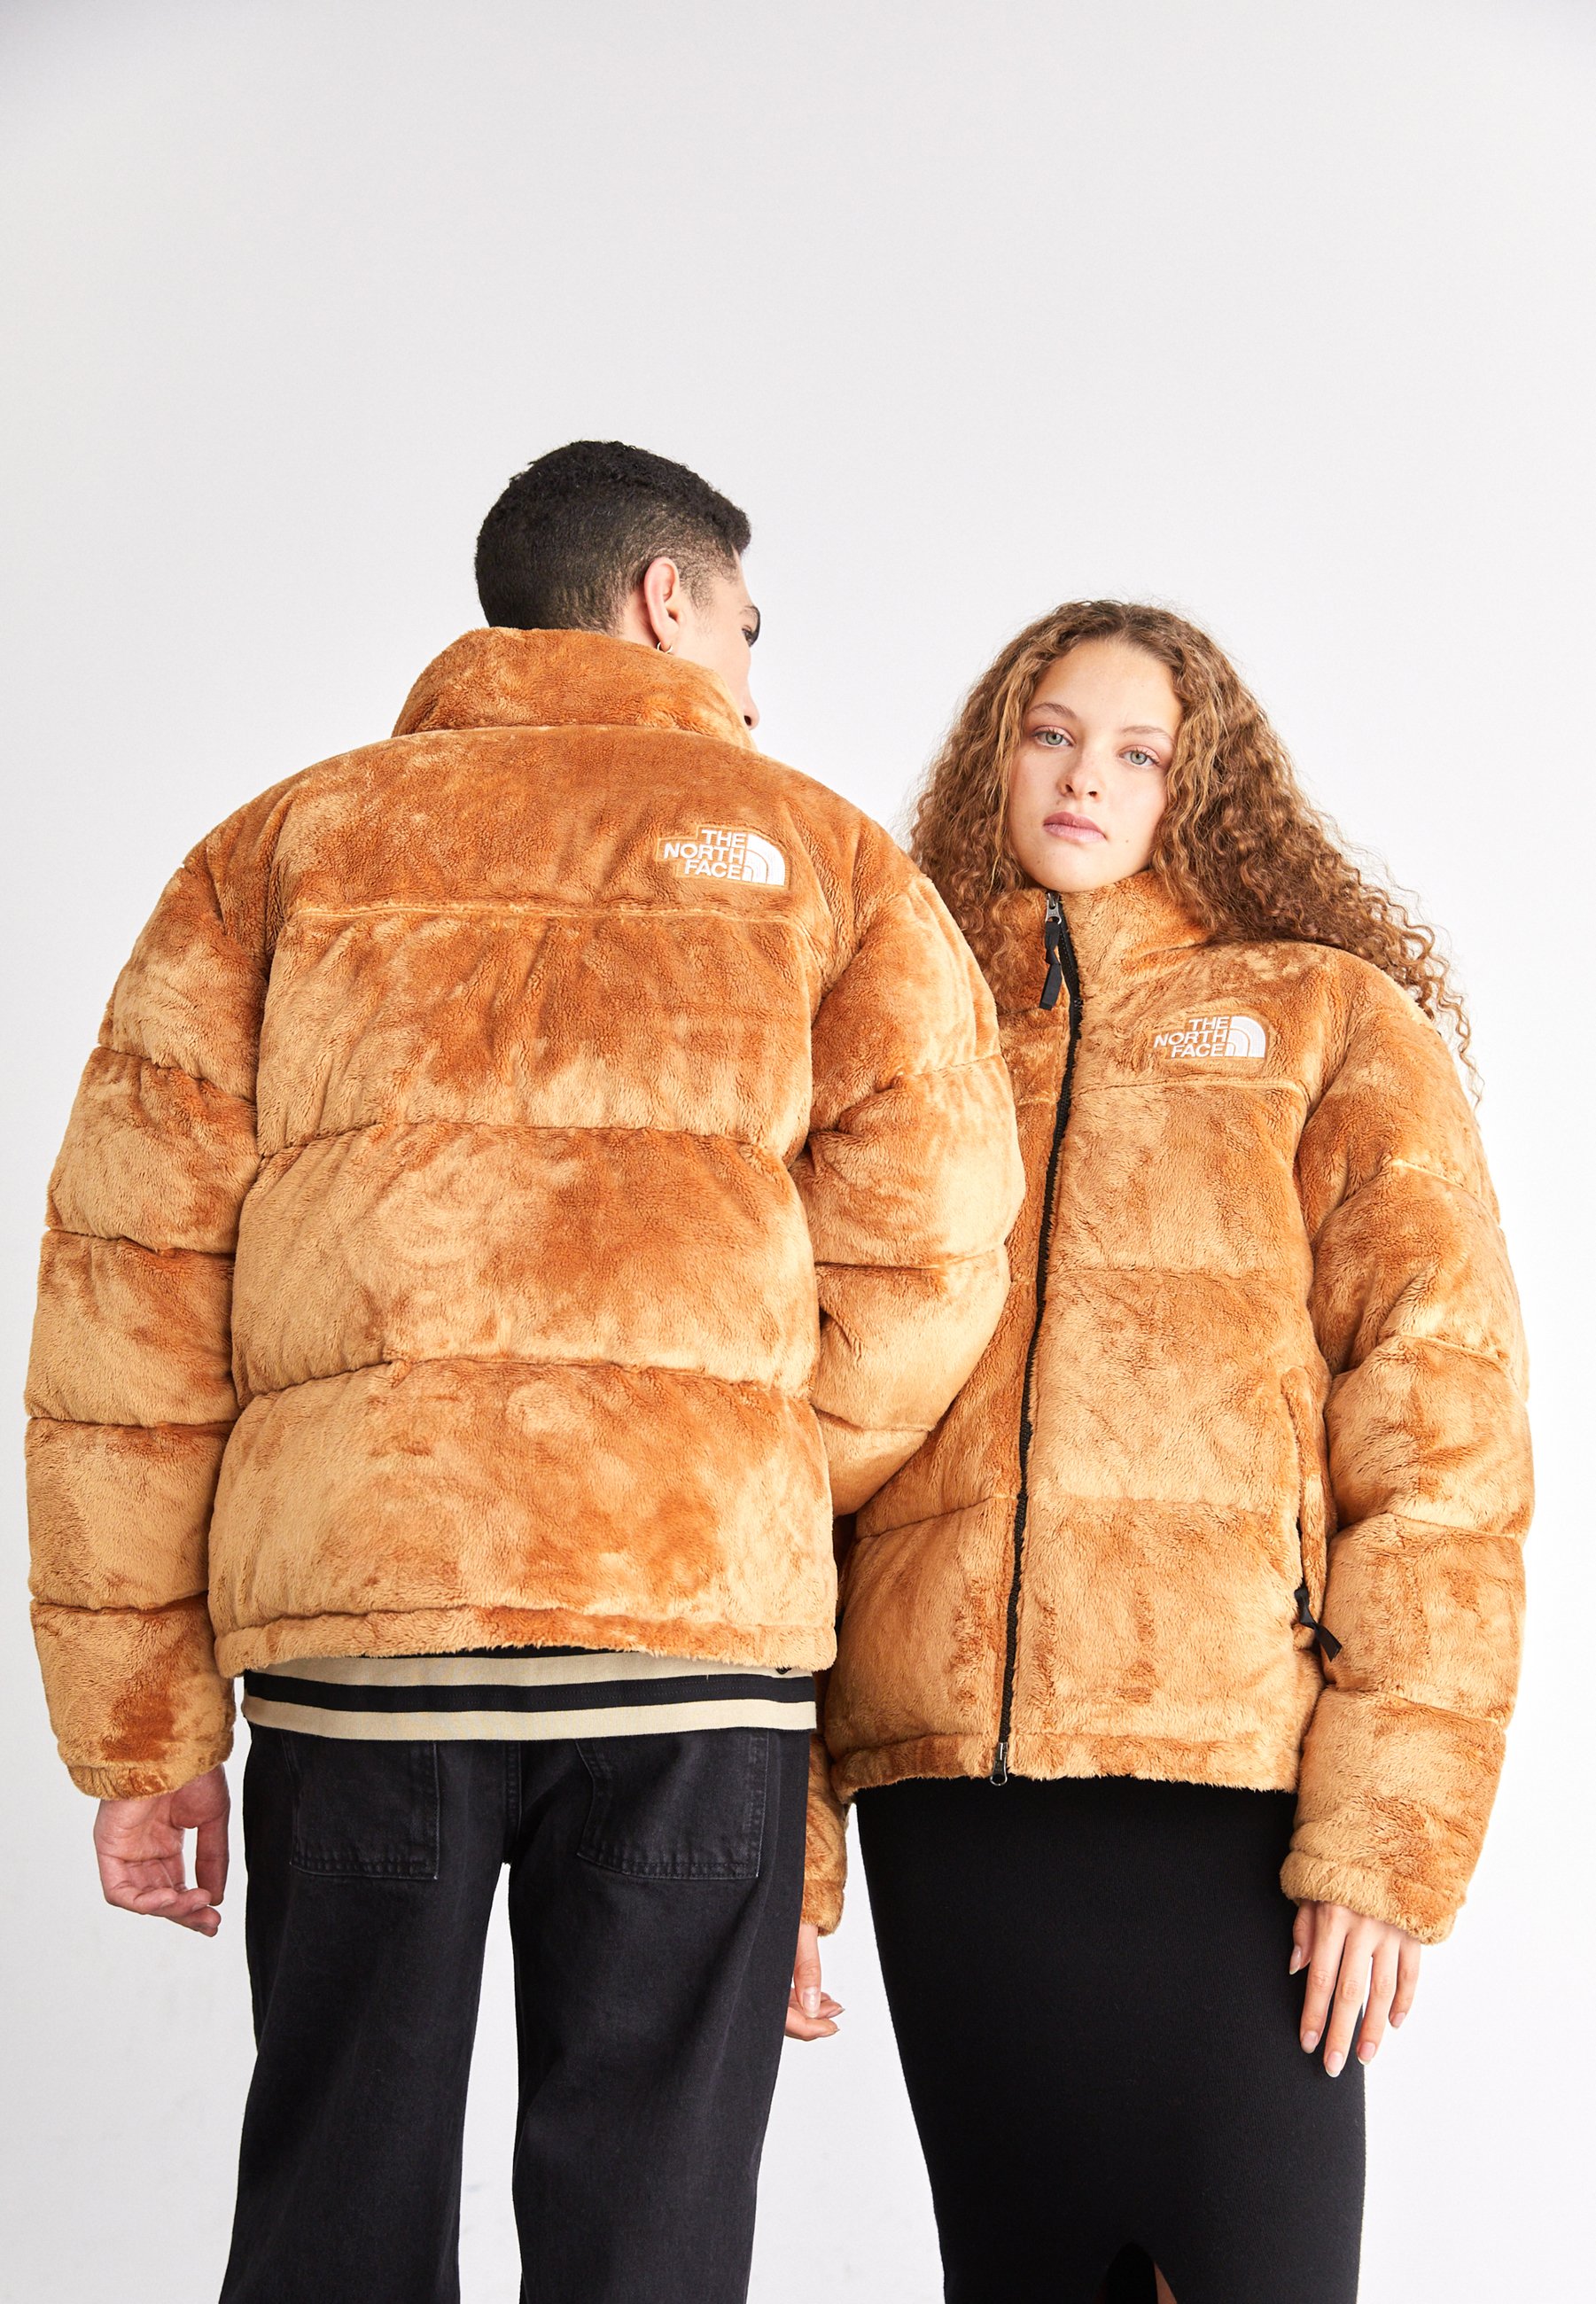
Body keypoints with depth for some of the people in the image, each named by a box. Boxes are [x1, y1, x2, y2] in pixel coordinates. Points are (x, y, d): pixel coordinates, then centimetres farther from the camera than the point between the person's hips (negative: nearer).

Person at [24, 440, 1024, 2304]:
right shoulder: (824, 857, 10)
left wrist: (142, 1726, 7)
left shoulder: (284, 848, 14)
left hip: (351, 1619, 2)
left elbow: (128, 1287, 6)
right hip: (695, 1635, -1)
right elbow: (921, 1268, 0)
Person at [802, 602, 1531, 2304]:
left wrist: (1389, 1823, -11)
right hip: (942, 1782, 3)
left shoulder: (1331, 1027, 8)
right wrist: (783, 1822, 1)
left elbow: (1438, 1436, -1)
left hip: (1227, 1782, -3)